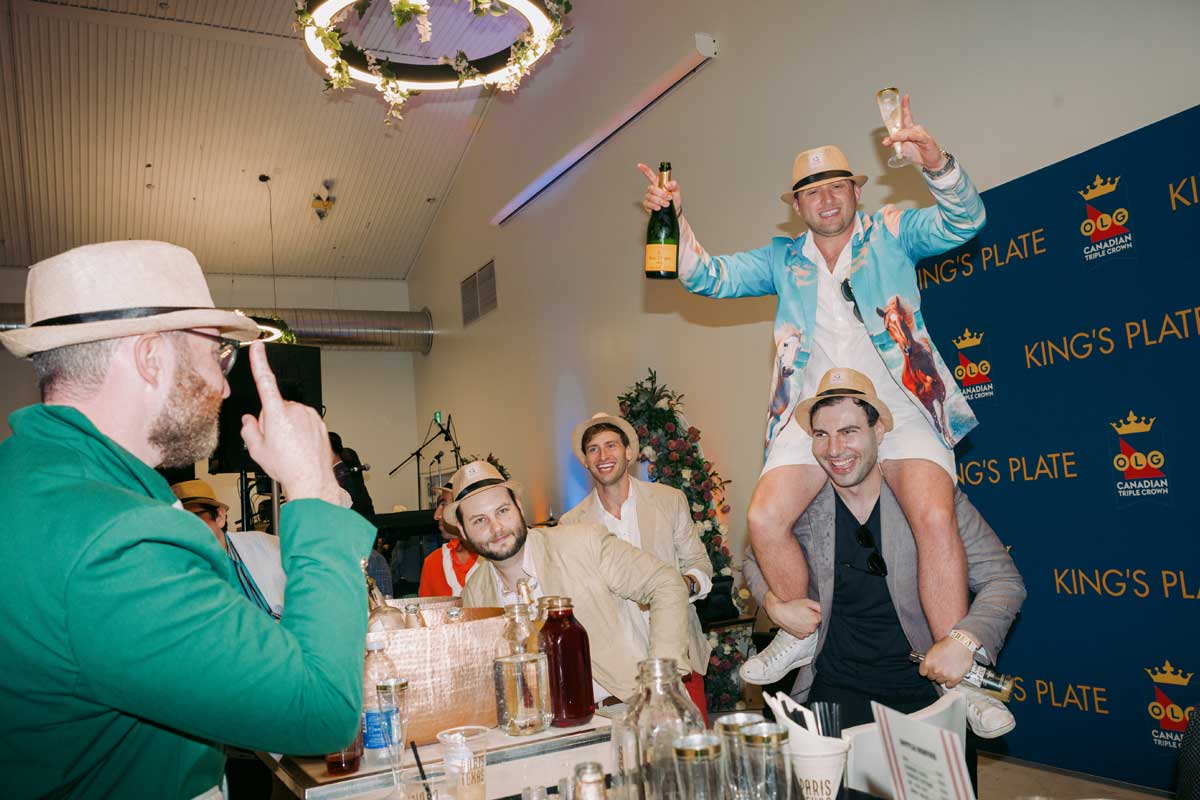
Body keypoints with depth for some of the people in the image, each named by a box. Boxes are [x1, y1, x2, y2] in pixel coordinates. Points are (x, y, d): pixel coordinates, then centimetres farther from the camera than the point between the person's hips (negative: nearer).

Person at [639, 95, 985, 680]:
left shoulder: (891, 232, 12)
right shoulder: (783, 259, 17)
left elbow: (963, 222, -2)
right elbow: (711, 278, 8)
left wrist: (936, 165, -22)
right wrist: (675, 221, -9)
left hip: (899, 406, -2)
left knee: (935, 518, -24)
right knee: (764, 518, -15)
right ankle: (802, 635, 10)